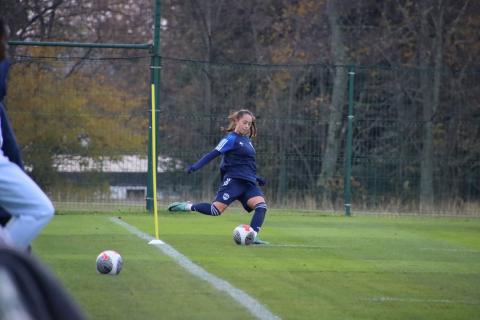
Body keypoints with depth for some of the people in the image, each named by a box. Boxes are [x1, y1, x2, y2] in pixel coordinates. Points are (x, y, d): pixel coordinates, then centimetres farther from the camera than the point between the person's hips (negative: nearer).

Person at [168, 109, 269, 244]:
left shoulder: (247, 140, 19)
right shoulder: (232, 138, -5)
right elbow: (213, 153, -11)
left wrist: (256, 177, 31)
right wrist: (196, 166, -20)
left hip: (248, 182, 7)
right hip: (234, 180, -7)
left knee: (261, 205, -16)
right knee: (216, 209, -17)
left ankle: (253, 236, -20)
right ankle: (187, 207, 2)